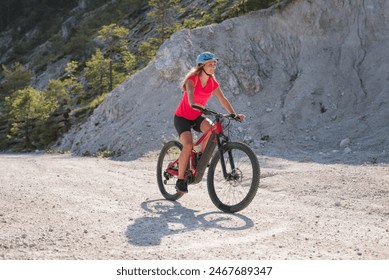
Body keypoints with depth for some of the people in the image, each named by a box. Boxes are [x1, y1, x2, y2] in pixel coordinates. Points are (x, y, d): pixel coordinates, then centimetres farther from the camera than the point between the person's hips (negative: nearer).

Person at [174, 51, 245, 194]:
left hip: (197, 117, 5)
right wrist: (193, 104, -61)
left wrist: (234, 114, -20)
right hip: (182, 117, -5)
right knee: (188, 145, -25)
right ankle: (180, 181, -12)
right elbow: (190, 92, -39)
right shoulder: (192, 79, -18)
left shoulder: (212, 83, -2)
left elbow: (223, 99, -8)